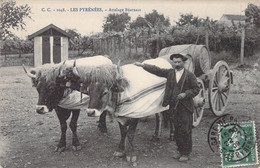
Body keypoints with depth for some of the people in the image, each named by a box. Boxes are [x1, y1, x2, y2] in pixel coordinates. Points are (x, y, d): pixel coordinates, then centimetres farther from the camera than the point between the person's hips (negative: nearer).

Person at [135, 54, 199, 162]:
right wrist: (143, 65, -1)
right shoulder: (169, 73, 7)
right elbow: (156, 70, 5)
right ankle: (180, 151, 25)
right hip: (173, 107, 4)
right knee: (177, 130, 12)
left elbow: (196, 89, -2)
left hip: (185, 107, -4)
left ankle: (186, 153, 11)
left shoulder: (190, 75, -3)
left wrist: (185, 94, -17)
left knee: (185, 131, -1)